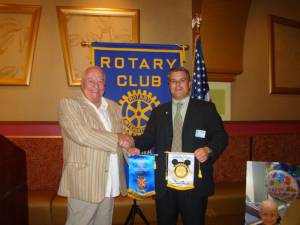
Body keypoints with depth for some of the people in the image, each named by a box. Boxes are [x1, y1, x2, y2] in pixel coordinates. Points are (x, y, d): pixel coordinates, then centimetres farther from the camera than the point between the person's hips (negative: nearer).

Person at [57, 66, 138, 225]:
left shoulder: (113, 106, 12)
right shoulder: (69, 104, -7)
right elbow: (81, 134, -21)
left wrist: (128, 148, -5)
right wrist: (116, 138, -16)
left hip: (110, 184, 6)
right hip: (84, 183, -5)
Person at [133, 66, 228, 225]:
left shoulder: (206, 108, 4)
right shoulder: (158, 112, 12)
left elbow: (220, 136, 0)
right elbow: (148, 138, 6)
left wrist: (208, 150, -20)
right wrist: (132, 141, -14)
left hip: (195, 181, -2)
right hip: (164, 181, 3)